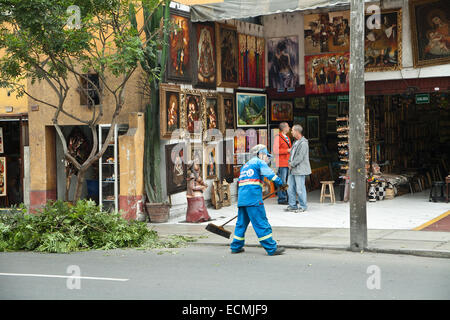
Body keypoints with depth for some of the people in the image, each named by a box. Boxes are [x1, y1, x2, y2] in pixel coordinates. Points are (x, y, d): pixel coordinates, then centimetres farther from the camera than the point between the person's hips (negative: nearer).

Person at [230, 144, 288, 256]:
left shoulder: (245, 166, 28)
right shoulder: (259, 162, 3)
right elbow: (270, 174, -11)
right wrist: (281, 184, -5)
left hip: (241, 198, 8)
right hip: (253, 198, -8)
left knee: (242, 222, 17)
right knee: (261, 223, -8)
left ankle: (236, 247, 22)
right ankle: (272, 249, -6)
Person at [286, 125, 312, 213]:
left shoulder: (303, 143, -13)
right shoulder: (296, 142, 17)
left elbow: (300, 157, -17)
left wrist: (292, 164, -11)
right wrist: (290, 162, 6)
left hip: (300, 170, -9)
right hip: (292, 169, 9)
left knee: (300, 189, -5)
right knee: (290, 188, 9)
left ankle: (303, 206, 5)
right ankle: (292, 205, 18)